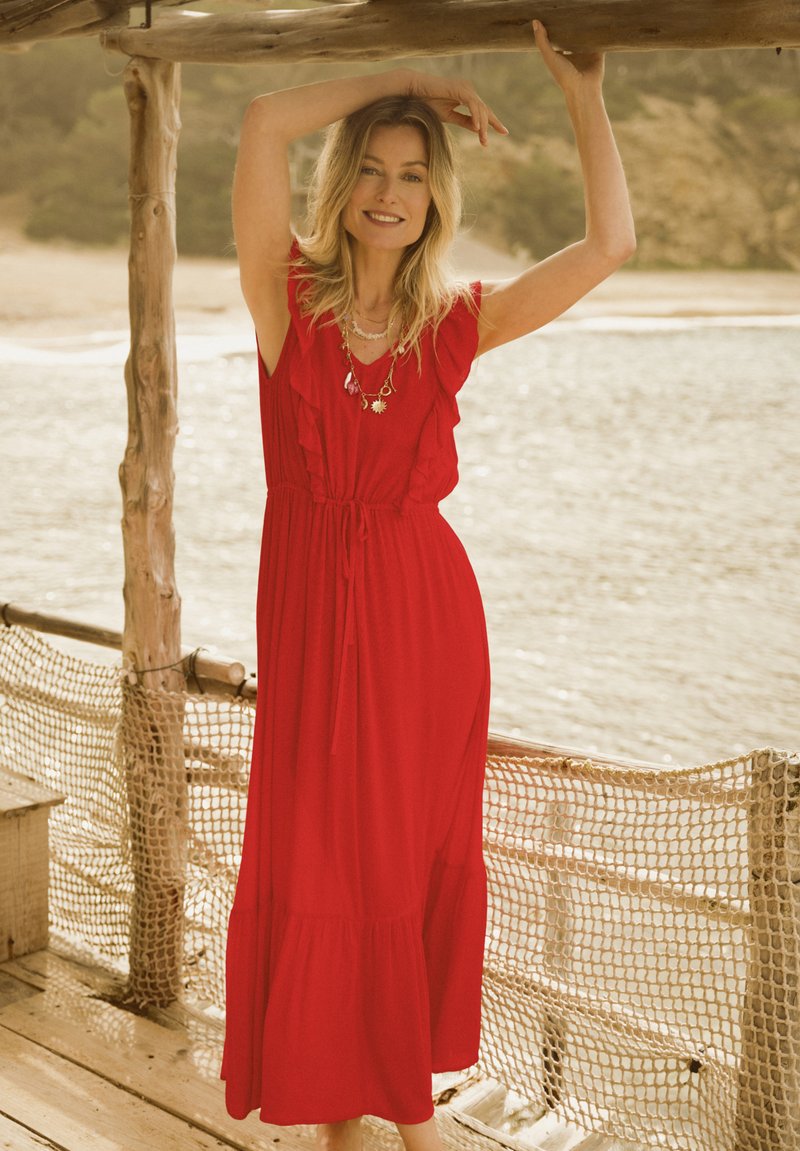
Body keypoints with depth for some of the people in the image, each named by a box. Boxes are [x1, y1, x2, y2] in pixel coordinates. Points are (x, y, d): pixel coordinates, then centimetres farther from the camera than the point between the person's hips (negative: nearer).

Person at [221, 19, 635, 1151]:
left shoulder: (458, 324, 4)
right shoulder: (288, 299, -1)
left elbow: (609, 244, -4)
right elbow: (265, 122, -13)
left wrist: (585, 94, -3)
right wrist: (402, 79, -3)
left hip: (427, 611, 1)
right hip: (315, 610, -1)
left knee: (421, 859, 11)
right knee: (318, 864, 6)